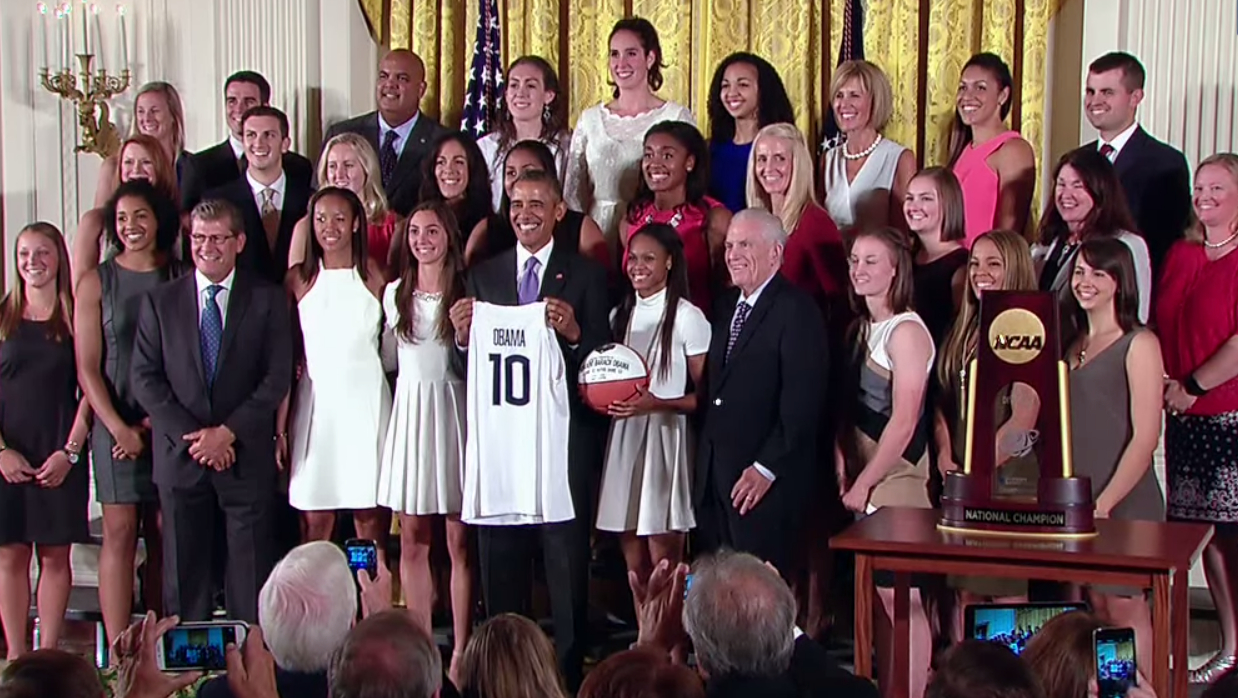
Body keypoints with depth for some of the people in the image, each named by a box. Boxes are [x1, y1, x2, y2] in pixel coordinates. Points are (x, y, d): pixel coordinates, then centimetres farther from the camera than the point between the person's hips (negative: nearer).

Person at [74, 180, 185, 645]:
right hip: (116, 424, -1)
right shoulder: (97, 283, 5)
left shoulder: (182, 281, 6)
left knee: (164, 536, 2)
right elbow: (87, 368, 2)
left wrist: (156, 421, -6)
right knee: (120, 532, -5)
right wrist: (120, 428, -9)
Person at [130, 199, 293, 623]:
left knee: (251, 569, 0)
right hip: (180, 456, 1)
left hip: (246, 456, -1)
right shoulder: (160, 301, 9)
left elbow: (278, 377, -1)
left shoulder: (267, 299, 5)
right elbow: (144, 377, 3)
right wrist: (191, 435, -8)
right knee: (184, 571, 4)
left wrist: (228, 432, -11)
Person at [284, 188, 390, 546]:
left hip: (366, 400, 0)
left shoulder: (373, 275, 5)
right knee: (314, 518, 0)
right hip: (315, 401, 0)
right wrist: (280, 425, 0)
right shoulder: (300, 279, 4)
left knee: (369, 511, 0)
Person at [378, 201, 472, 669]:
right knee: (412, 540, 5)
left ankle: (461, 647, 5)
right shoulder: (395, 293, 12)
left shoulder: (466, 293, 0)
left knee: (458, 540, -1)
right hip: (409, 411, 4)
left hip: (452, 412, -4)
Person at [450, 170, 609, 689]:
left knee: (567, 562, 2)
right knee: (499, 563, 9)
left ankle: (568, 670, 10)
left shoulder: (586, 276, 2)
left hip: (562, 438, -3)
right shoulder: (484, 275, 11)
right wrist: (462, 336, -9)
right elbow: (469, 365, 11)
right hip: (497, 436, 3)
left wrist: (575, 333, -20)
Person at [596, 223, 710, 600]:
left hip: (666, 438, -6)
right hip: (624, 438, 6)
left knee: (663, 562, -5)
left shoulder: (687, 317, -6)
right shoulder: (621, 314, 14)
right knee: (633, 562, 7)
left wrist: (656, 403, -19)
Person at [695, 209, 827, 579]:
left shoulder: (797, 311, -9)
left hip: (765, 479, -7)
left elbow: (803, 400, -16)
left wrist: (766, 468, -17)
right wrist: (703, 458, 9)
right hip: (713, 475, 7)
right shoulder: (726, 305, 16)